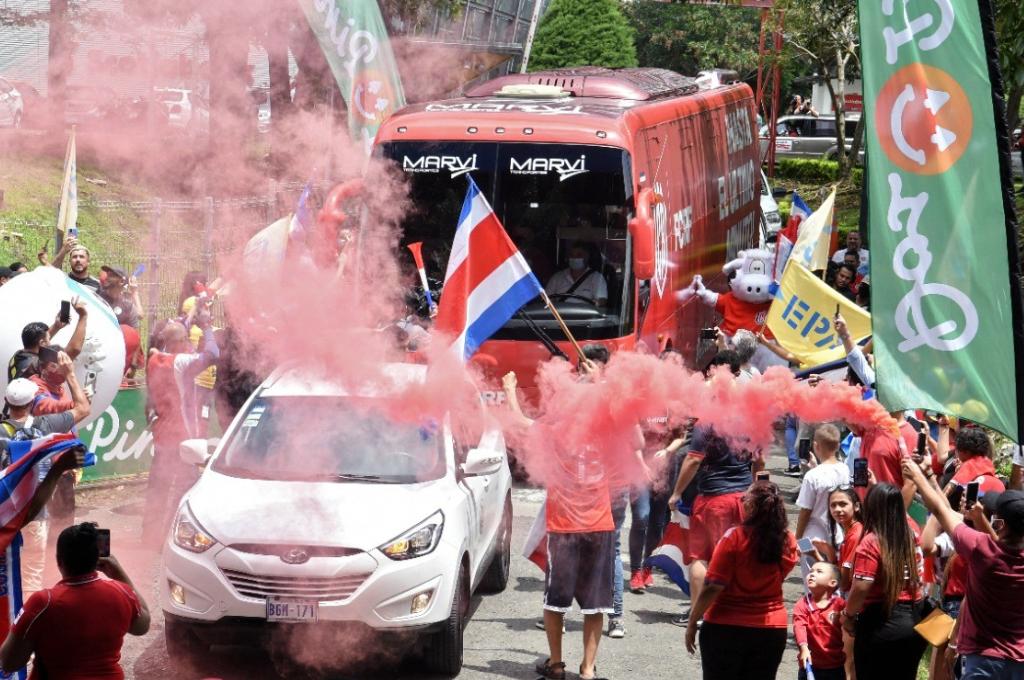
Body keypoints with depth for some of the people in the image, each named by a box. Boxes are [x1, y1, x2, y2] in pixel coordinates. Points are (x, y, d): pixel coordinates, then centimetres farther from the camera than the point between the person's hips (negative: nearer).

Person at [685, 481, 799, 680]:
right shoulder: (788, 542, -4)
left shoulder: (735, 538, -17)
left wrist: (692, 621, -8)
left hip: (726, 628, -4)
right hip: (772, 630, 4)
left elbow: (713, 587, -18)